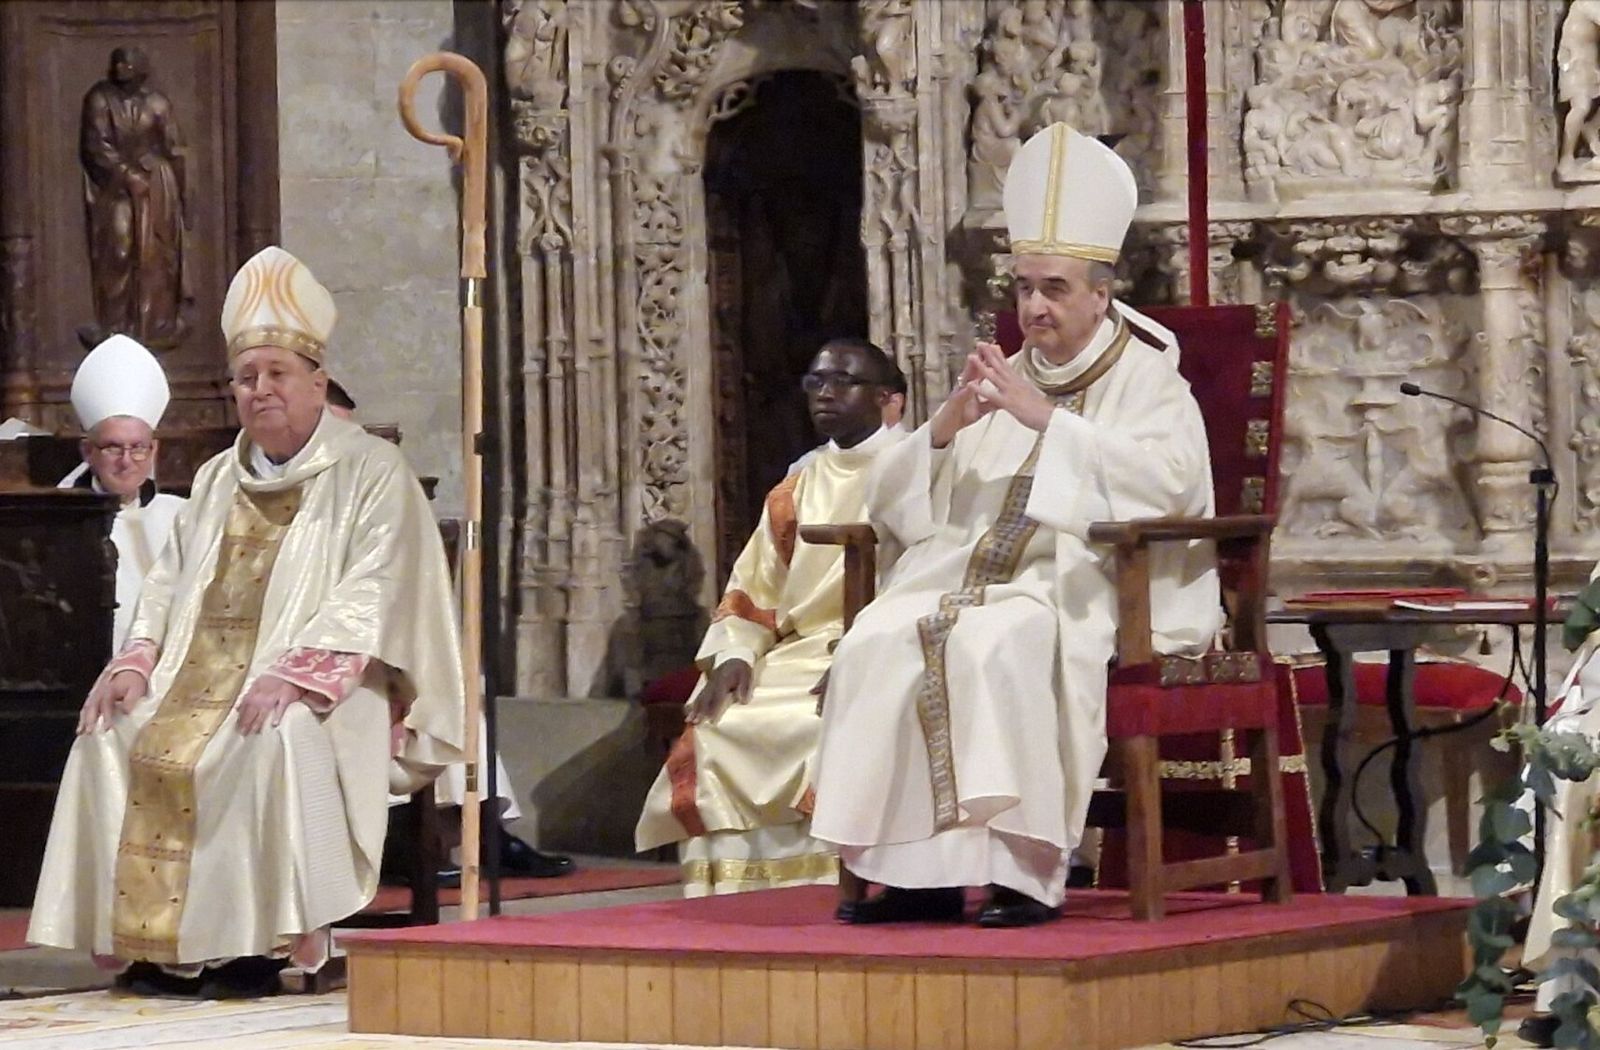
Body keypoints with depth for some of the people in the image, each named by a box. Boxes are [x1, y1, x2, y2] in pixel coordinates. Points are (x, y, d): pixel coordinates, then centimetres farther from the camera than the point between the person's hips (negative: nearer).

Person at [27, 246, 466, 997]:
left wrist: (295, 674, -26)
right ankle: (153, 942, -20)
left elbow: (370, 595, -12)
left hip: (323, 685, -6)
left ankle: (261, 943, -33)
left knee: (273, 739, -38)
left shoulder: (370, 473, 0)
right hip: (201, 674, 6)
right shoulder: (217, 480, 22)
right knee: (114, 736, -18)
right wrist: (137, 659, -1)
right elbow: (171, 582, 20)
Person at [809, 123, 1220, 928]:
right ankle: (914, 868, -24)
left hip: (1081, 582, -5)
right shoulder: (999, 382, 25)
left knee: (996, 642, -37)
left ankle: (1025, 868, -33)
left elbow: (1170, 480, -14)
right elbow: (887, 502, 19)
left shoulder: (1146, 379, 9)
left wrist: (1047, 418, -15)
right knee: (877, 642, -25)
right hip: (967, 571, 5)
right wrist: (942, 430, -1)